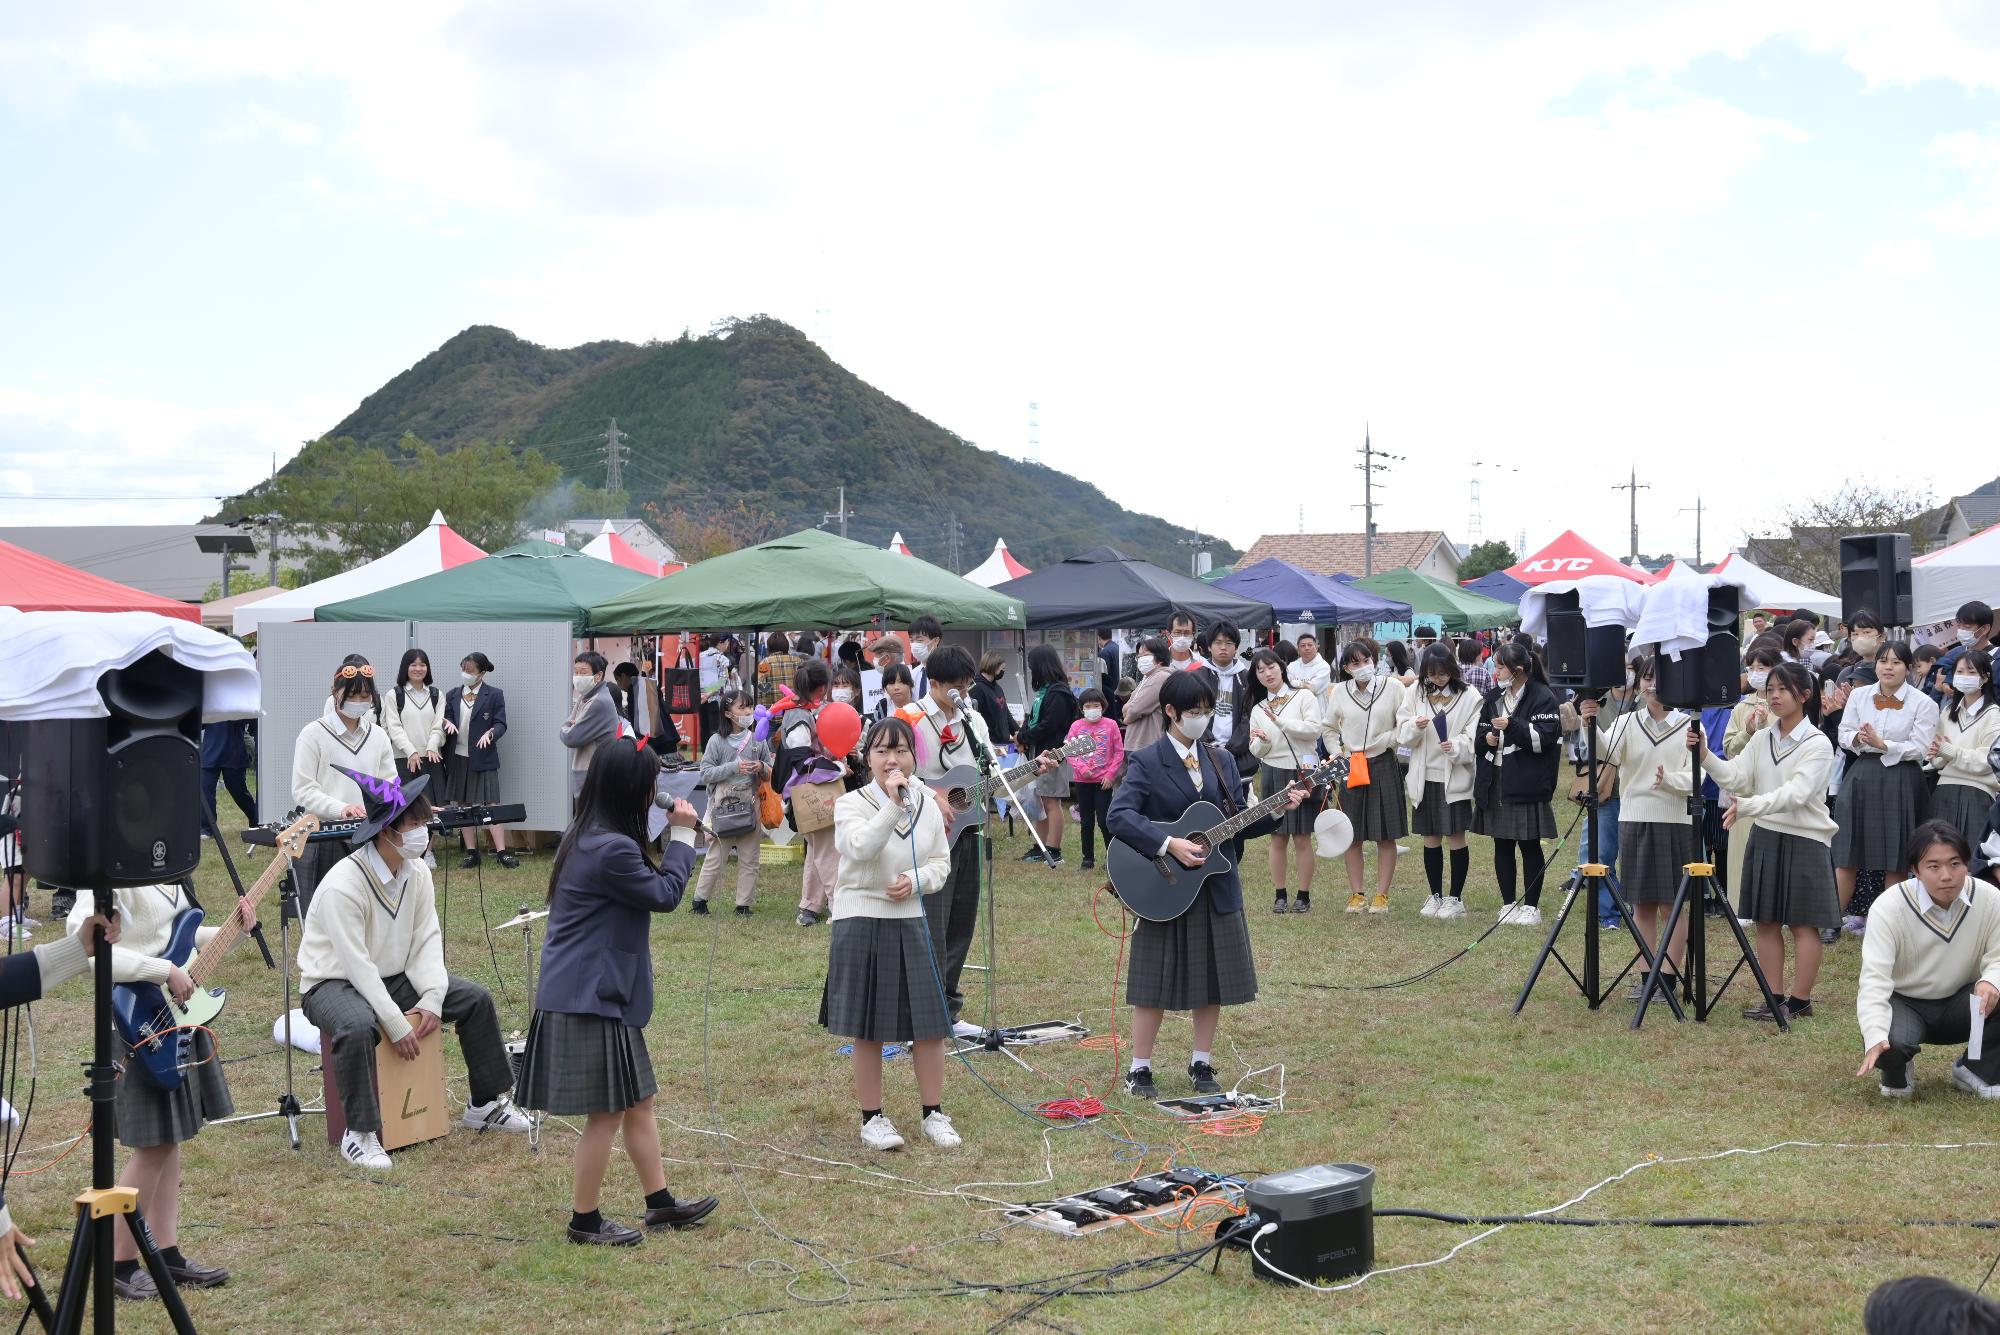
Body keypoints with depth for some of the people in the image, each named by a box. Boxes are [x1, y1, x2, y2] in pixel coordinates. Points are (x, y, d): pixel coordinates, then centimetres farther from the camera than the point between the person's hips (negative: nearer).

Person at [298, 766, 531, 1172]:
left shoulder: (417, 872, -5)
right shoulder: (343, 885, -28)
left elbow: (428, 940, -2)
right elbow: (356, 966, -29)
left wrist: (432, 998, -18)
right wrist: (397, 1026, -29)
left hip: (393, 977, 8)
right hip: (334, 983, -7)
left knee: (476, 999, -1)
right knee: (357, 1027, -40)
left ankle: (486, 1104, 14)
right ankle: (360, 1135, -25)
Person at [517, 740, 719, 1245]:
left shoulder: (587, 837, 9)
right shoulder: (612, 849, -24)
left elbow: (645, 885, 17)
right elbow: (664, 895, -11)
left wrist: (675, 837, 8)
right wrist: (682, 836, -3)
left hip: (602, 993, 11)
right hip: (590, 999, -11)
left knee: (638, 1100, 18)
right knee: (606, 1113, 2)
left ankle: (659, 1202, 28)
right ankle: (585, 1221, 15)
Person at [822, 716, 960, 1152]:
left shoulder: (928, 806, 5)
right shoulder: (851, 805, -8)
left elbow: (942, 862, 11)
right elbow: (861, 846, -28)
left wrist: (916, 881, -9)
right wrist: (893, 804, -32)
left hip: (910, 922, 4)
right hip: (861, 923, -3)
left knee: (929, 1024, 4)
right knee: (868, 1030, 5)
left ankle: (934, 1114, 19)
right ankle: (872, 1117, 18)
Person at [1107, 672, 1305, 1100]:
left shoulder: (1221, 761, 9)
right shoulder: (1146, 762, -8)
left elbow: (1237, 824, 10)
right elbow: (1119, 816, -20)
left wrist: (1277, 810, -5)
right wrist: (1169, 845, -27)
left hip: (1216, 887, 5)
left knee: (1215, 980, 9)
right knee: (1158, 983, 1)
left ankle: (1201, 1065, 23)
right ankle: (1139, 1070, 13)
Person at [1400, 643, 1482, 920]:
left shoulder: (1469, 696, -4)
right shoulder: (1414, 694, 6)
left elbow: (1475, 737, -6)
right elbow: (1402, 735, 4)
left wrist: (1457, 746, -25)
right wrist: (1415, 727, -17)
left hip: (1455, 777, -3)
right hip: (1424, 777, 3)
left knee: (1456, 838, 2)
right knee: (1430, 839, 10)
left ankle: (1456, 898, 12)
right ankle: (1436, 895, 22)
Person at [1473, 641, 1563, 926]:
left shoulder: (1542, 698, -8)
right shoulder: (1494, 697, 13)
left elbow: (1545, 739, -15)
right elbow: (1480, 735, 21)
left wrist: (1512, 727, -23)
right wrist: (1487, 739, -2)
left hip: (1526, 785, -6)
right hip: (1495, 783, 6)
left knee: (1529, 845, 2)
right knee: (1502, 846, 9)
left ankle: (1531, 906, 10)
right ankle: (1508, 904, 18)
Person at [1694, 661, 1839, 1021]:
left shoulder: (1817, 744, -10)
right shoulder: (1761, 740, 9)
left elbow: (1795, 794, -23)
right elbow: (1736, 779, -1)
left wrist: (1747, 806, -34)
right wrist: (1704, 756, -16)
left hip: (1804, 840, -6)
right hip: (1765, 837, 6)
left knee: (1802, 922, 1)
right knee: (1766, 920, 8)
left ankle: (1799, 1001, 7)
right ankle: (1775, 997, 15)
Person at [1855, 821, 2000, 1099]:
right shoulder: (1889, 907, -22)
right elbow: (1874, 977, -29)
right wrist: (1874, 1039, -43)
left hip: (1959, 1004, 3)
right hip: (1903, 1002, -3)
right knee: (1892, 1043, -36)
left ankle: (1977, 1070, 1)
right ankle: (1894, 1075, 5)